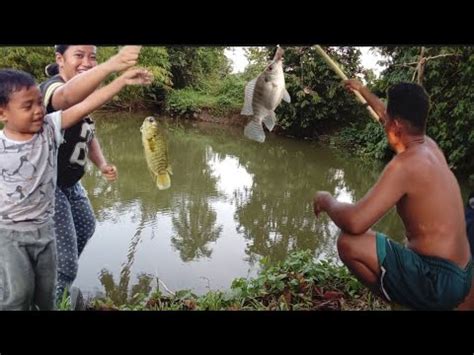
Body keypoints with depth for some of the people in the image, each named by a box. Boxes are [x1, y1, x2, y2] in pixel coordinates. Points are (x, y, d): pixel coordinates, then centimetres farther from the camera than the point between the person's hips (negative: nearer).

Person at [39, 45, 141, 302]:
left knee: (86, 228, 29)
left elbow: (88, 136, 13)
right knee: (65, 256, -7)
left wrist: (102, 165, -7)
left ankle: (61, 279, 53)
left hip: (70, 183, 10)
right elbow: (68, 96, -50)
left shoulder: (82, 94, 5)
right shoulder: (52, 88, -24)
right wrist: (111, 65, -68)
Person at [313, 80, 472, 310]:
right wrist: (362, 90, 39)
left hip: (437, 281, -9)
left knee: (349, 243, -18)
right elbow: (386, 113, 25)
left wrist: (326, 200, -10)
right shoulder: (429, 146, 5)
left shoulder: (405, 163, -22)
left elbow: (354, 222, -30)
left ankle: (398, 301, -2)